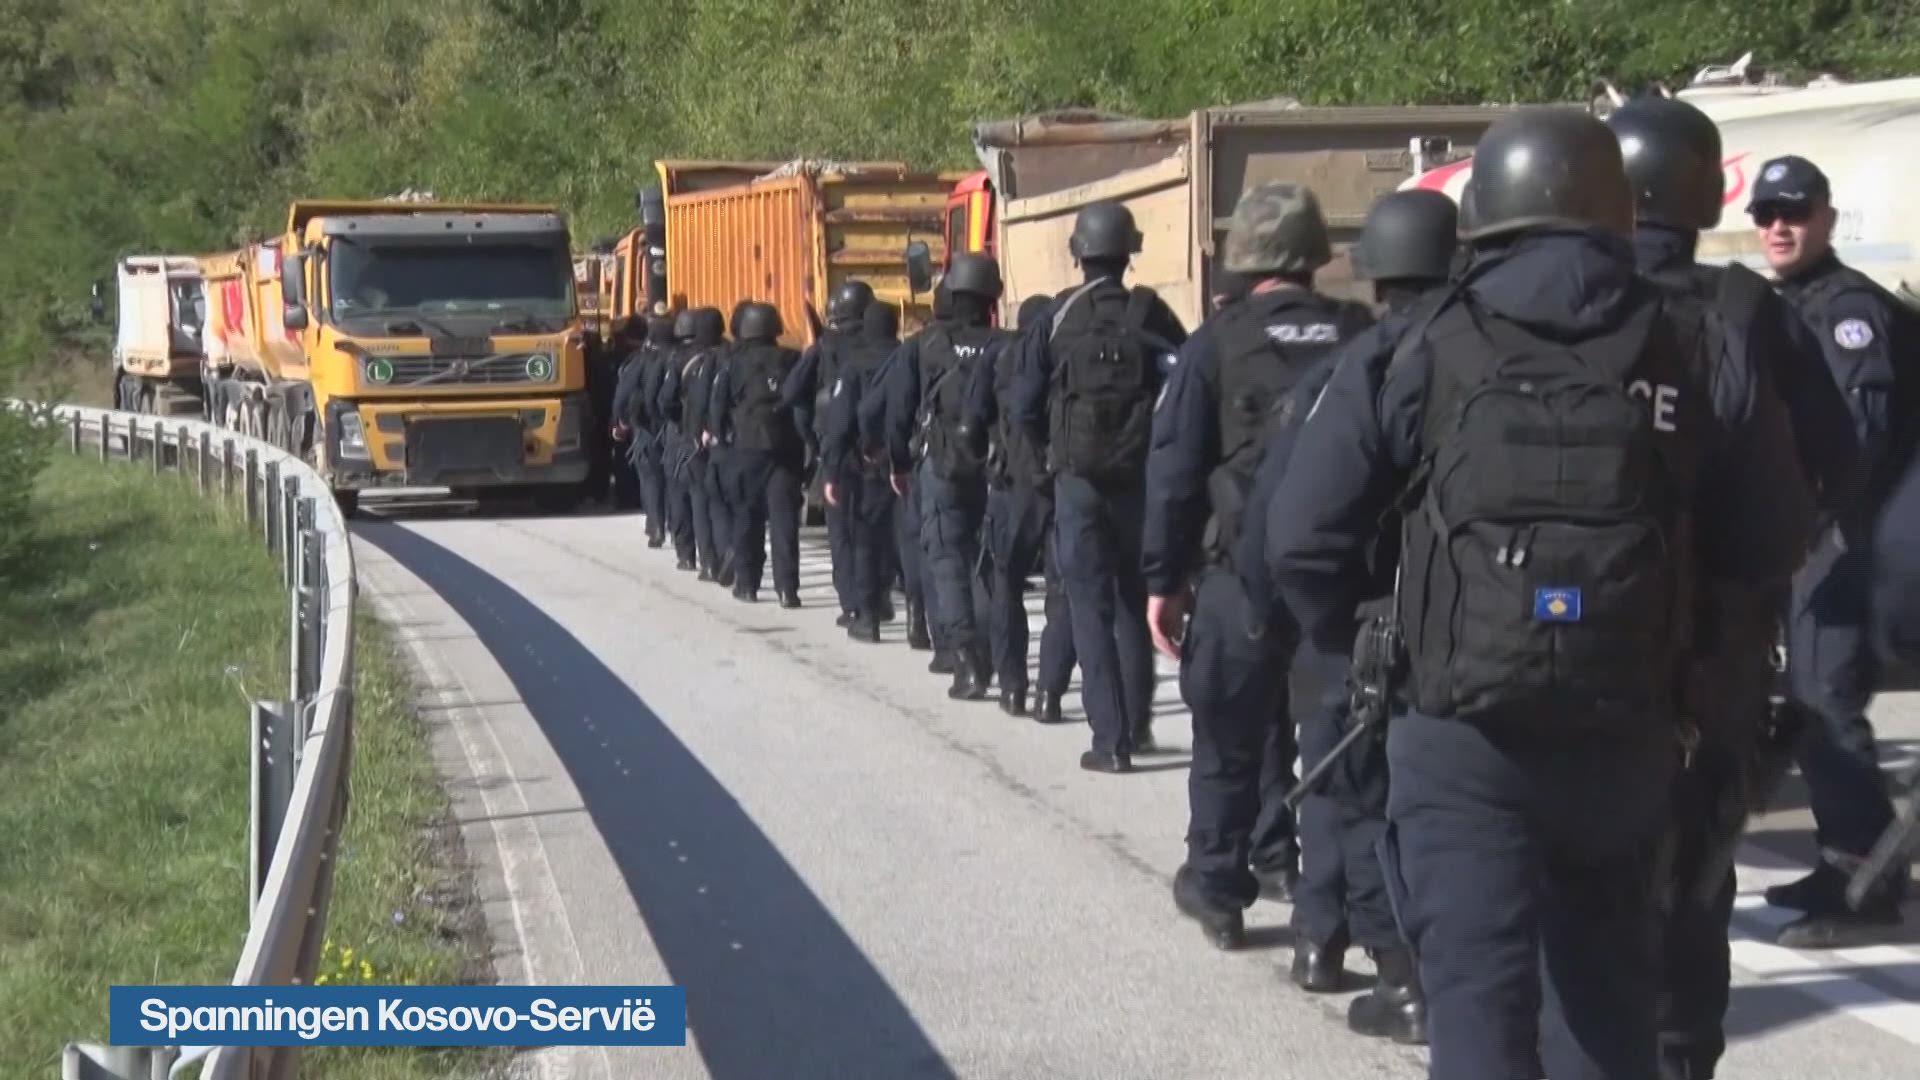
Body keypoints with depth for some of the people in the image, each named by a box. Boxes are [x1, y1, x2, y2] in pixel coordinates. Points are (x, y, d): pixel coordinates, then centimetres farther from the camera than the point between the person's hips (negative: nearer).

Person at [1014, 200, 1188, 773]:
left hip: (1079, 480, -2)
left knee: (1092, 606, 3)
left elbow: (1025, 407, -4)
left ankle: (1110, 739, -2)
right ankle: (1137, 723, 25)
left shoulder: (1056, 318, -5)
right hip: (1142, 478, 2)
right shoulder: (1152, 316, -3)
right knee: (1135, 600, 18)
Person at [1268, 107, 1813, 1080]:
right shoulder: (1700, 366, 1)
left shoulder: (1414, 360, -5)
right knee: (1607, 997, 22)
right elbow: (1772, 542, 4)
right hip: (1628, 736, 3)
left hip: (1462, 736, -3)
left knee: (1479, 994, 0)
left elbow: (1304, 535, -5)